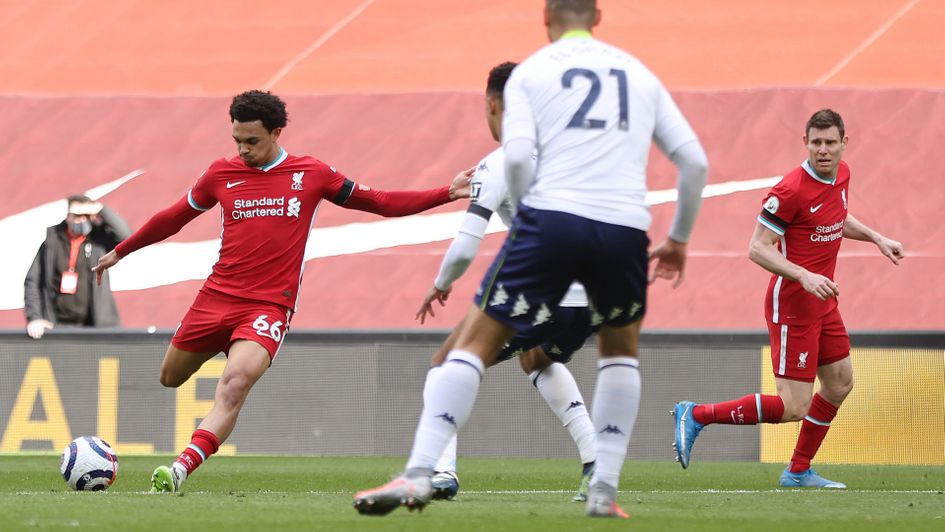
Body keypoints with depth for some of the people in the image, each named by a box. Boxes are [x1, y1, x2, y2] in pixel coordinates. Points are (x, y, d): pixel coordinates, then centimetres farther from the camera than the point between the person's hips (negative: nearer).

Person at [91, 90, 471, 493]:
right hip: (217, 296, 4)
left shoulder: (311, 175, 2)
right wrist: (120, 251, 27)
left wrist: (448, 194, 2)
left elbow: (381, 203, 9)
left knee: (234, 385, -28)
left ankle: (182, 468, -37)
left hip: (269, 306, -4)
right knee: (171, 377, 15)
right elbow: (174, 218, 20)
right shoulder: (221, 174, 5)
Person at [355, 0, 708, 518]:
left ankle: (418, 474, -9)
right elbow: (694, 161, 16)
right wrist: (679, 238, 27)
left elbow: (517, 156, -5)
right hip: (625, 227, 3)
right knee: (621, 347, 27)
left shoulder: (530, 72, 11)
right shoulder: (640, 74, 21)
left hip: (552, 217, -2)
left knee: (477, 340, 5)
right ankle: (603, 490, 15)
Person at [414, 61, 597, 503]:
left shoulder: (497, 165, -6)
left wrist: (440, 286, 9)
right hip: (589, 296, 7)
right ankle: (595, 463, 21)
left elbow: (465, 247, -12)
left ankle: (441, 470, -8)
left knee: (445, 366, 11)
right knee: (541, 363, 38)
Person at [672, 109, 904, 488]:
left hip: (823, 301, 9)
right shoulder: (791, 190, -22)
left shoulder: (841, 174, 6)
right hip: (793, 307, -9)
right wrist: (804, 276, -31)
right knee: (793, 408, -11)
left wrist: (875, 237, 15)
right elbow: (757, 248, -21)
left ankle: (799, 471, 30)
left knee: (840, 382, 18)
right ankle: (695, 415, -2)